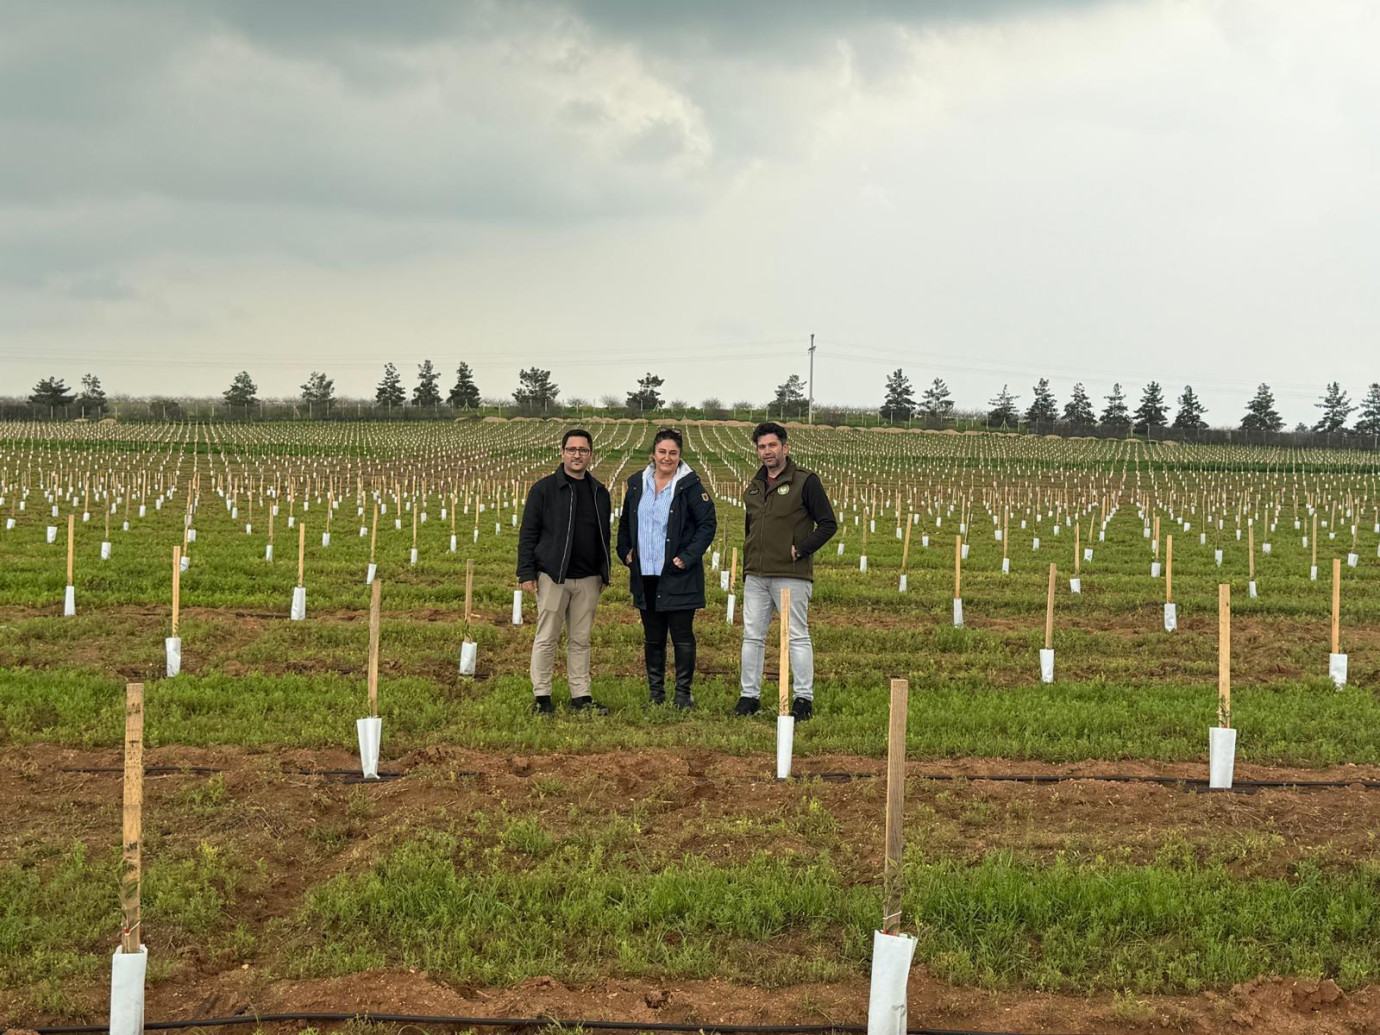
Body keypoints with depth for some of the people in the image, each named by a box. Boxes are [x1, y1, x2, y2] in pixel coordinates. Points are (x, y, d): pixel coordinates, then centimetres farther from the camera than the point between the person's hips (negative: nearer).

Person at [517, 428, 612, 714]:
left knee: (580, 640, 9)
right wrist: (526, 573, -9)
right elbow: (528, 534, -3)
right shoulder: (544, 489, -2)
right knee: (546, 638, 0)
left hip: (587, 579, 4)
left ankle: (581, 695, 14)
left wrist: (604, 574, 15)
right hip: (552, 576, -4)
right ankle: (542, 696, 8)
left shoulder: (599, 493, 12)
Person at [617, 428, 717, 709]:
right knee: (652, 638, 11)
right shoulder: (637, 484, 8)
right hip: (645, 575, 5)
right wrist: (625, 552, 9)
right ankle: (655, 694, 20)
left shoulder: (689, 485, -6)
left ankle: (683, 694, 9)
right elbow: (625, 522, 21)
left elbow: (708, 524, -6)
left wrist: (688, 557, -11)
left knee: (682, 637, 0)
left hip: (678, 577, -5)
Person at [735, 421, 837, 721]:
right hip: (756, 576, 6)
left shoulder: (805, 481, -5)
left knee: (797, 637, -2)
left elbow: (828, 524, -6)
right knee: (752, 636, 8)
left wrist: (799, 549, -12)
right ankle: (750, 696, 16)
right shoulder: (754, 486, 15)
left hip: (791, 575, -6)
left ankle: (804, 699, 4)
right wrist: (747, 565, 17)